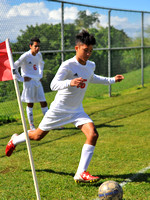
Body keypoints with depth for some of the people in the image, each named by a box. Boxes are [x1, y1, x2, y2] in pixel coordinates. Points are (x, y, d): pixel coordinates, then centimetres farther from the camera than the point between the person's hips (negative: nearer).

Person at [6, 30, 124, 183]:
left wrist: (112, 80, 24)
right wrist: (70, 82, -50)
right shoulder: (67, 65, -21)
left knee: (93, 134, -19)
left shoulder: (91, 66, 2)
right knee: (38, 136, 10)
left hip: (77, 110, 5)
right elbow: (53, 85, -32)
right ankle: (15, 140, 44)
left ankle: (81, 173, -15)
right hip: (59, 109, -5)